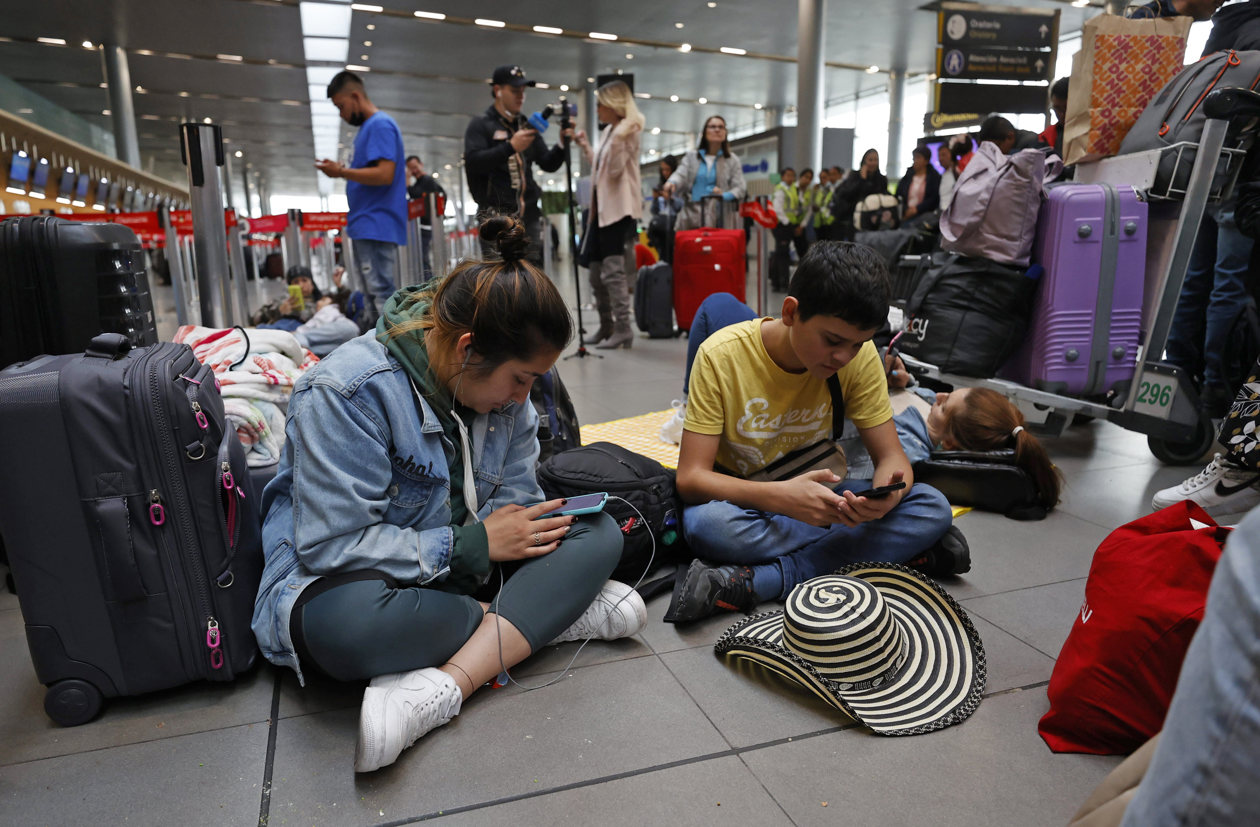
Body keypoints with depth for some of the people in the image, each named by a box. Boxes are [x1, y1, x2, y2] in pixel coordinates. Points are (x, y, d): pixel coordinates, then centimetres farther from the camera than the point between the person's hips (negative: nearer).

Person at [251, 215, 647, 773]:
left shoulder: (503, 387, -1)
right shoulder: (346, 392, -22)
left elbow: (515, 494, 5)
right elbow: (332, 545, -26)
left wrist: (524, 529, -19)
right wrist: (471, 545, -23)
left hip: (461, 571, 6)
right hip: (343, 580, -5)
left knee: (598, 533, -14)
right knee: (343, 621, -42)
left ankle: (443, 686, -30)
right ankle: (549, 613, -19)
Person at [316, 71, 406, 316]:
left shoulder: (380, 124, -8)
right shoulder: (368, 127, 23)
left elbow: (385, 174, -19)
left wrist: (341, 171, -11)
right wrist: (342, 171, 14)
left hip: (376, 225, -10)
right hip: (367, 226, 10)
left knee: (380, 293, -13)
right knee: (379, 295, 10)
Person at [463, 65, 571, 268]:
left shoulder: (527, 127, 19)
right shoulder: (480, 125, 3)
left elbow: (549, 164, 18)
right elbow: (472, 161, -13)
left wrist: (563, 144, -1)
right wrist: (510, 146, -20)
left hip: (529, 215, 5)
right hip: (496, 215, -5)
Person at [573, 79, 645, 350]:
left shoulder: (627, 130, -7)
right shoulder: (610, 131, 18)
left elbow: (615, 171, -16)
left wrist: (619, 141, -23)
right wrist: (585, 147, 19)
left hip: (618, 208, -10)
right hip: (602, 207, 10)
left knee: (613, 270, -13)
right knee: (597, 271, 11)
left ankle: (623, 327, -10)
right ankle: (607, 325, 19)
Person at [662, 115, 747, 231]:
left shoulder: (732, 161, 14)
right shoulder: (691, 157, 18)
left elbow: (740, 188, 6)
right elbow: (680, 175, 1)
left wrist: (724, 196, -16)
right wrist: (672, 183, -24)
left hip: (717, 220, -1)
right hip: (691, 218, 1)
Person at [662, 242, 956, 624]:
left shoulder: (859, 356, -11)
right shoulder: (722, 356, -22)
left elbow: (890, 456, -7)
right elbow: (690, 478, -23)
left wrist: (888, 492, -32)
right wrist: (780, 497, -41)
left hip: (814, 495, 4)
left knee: (933, 508, -20)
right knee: (706, 524, -39)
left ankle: (760, 580, -29)